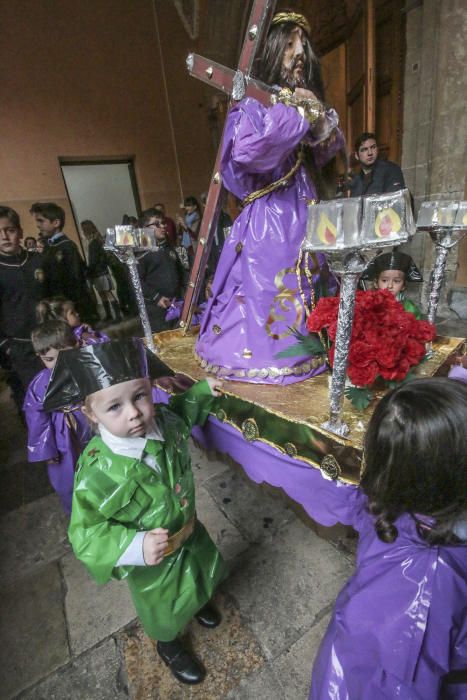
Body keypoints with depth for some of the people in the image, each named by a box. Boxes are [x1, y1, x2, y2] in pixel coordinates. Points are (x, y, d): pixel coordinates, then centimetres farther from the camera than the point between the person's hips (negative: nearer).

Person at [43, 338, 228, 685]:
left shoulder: (165, 422, -25)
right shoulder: (97, 471, -38)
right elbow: (85, 534, -27)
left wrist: (201, 392, -7)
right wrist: (134, 546, -42)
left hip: (189, 532, 5)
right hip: (152, 562, -4)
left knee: (201, 578, 35)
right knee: (165, 612, 28)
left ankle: (197, 602, 72)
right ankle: (169, 646, 65)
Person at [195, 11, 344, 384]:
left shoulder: (305, 99, 20)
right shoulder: (253, 101, -1)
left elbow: (330, 149, 20)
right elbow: (245, 150, -19)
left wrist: (318, 115, 2)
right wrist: (294, 115, -12)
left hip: (303, 208, 8)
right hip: (268, 211, -7)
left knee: (302, 280, 9)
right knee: (262, 281, -8)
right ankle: (253, 349, 6)